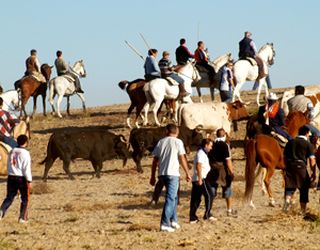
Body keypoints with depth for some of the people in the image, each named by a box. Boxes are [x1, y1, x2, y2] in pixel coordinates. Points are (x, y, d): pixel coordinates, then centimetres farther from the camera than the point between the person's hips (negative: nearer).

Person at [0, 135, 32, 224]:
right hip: (21, 178, -5)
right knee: (25, 198, 9)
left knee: (9, 197, 9)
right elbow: (27, 168, -15)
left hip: (11, 177, 5)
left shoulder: (12, 152, 7)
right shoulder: (25, 153, -12)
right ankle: (22, 218, 10)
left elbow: (9, 166, 13)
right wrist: (29, 181, -12)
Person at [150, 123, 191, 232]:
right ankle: (165, 224, -11)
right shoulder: (177, 142, -2)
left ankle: (173, 220, 24)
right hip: (173, 174, -5)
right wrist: (187, 173, 2)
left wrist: (153, 176, 15)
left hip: (162, 174, 5)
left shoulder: (161, 142, 11)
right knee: (170, 198, -4)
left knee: (173, 197, 22)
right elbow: (182, 159, -6)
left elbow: (155, 160, 11)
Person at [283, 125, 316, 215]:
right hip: (301, 166, -3)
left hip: (289, 167, 3)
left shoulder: (290, 142, 12)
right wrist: (314, 173, 0)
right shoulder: (308, 144, -1)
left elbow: (285, 156, 15)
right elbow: (312, 160, -6)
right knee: (304, 188, 10)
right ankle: (303, 211, 14)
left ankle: (287, 200, -22)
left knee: (290, 187, 9)